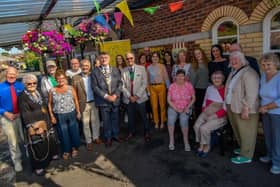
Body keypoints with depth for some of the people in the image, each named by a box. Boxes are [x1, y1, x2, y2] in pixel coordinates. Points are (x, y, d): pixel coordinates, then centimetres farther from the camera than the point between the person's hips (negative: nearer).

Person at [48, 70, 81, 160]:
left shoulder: (71, 88, -3)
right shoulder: (52, 91, -3)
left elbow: (76, 100, 1)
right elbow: (50, 104, 3)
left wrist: (78, 112, 0)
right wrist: (52, 116, -1)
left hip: (71, 114, 0)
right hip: (59, 116, 0)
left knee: (74, 132, 11)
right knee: (63, 134, 12)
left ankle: (74, 148, 33)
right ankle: (66, 150, 31)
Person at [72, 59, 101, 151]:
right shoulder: (75, 78, -9)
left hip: (94, 102, 2)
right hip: (83, 104, -2)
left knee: (95, 121, 15)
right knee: (86, 124, 10)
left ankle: (96, 137, 35)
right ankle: (89, 141, 25)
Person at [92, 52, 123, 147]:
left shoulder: (115, 70, 6)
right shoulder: (95, 71, -2)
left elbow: (120, 83, 3)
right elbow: (95, 86, -7)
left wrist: (115, 95, -11)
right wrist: (106, 96, -15)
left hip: (115, 99, 2)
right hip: (103, 101, -2)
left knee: (115, 119, 15)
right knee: (106, 120, 9)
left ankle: (115, 135, 35)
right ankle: (108, 138, 26)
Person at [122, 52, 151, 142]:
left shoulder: (141, 68, -1)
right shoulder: (124, 70, 2)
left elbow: (144, 83, -4)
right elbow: (123, 85, 1)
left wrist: (137, 96, -10)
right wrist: (129, 96, -8)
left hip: (140, 97, -1)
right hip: (128, 98, 2)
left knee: (143, 116, 6)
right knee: (130, 117, 11)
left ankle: (147, 133, 25)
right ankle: (131, 132, 31)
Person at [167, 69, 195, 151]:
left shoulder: (189, 85, -7)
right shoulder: (172, 86, -6)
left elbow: (193, 98, 1)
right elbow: (169, 100, -3)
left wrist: (188, 107, -12)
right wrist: (176, 109, -13)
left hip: (185, 108, -1)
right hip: (173, 107, 1)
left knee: (184, 121, -25)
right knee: (171, 120, -22)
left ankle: (186, 141, -2)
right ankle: (171, 141, -3)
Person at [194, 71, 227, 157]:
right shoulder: (209, 88, 12)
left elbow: (226, 108, -13)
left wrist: (214, 116, -17)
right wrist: (204, 111, 4)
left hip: (220, 116, -5)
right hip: (206, 113, 6)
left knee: (204, 128, -24)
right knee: (196, 126, -18)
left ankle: (206, 146, 3)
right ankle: (201, 144, 5)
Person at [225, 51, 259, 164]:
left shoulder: (249, 73, -16)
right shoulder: (233, 72, 14)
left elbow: (251, 94, -22)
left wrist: (246, 109, -23)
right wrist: (228, 105, 15)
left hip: (243, 109, -9)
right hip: (232, 107, 9)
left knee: (246, 133, 4)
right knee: (237, 131, 20)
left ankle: (246, 156, 17)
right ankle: (243, 148, 38)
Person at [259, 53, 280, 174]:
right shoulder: (263, 75, 0)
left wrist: (265, 107, -16)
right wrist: (263, 107, 4)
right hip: (265, 113, 6)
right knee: (268, 135, 19)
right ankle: (270, 155, 39)